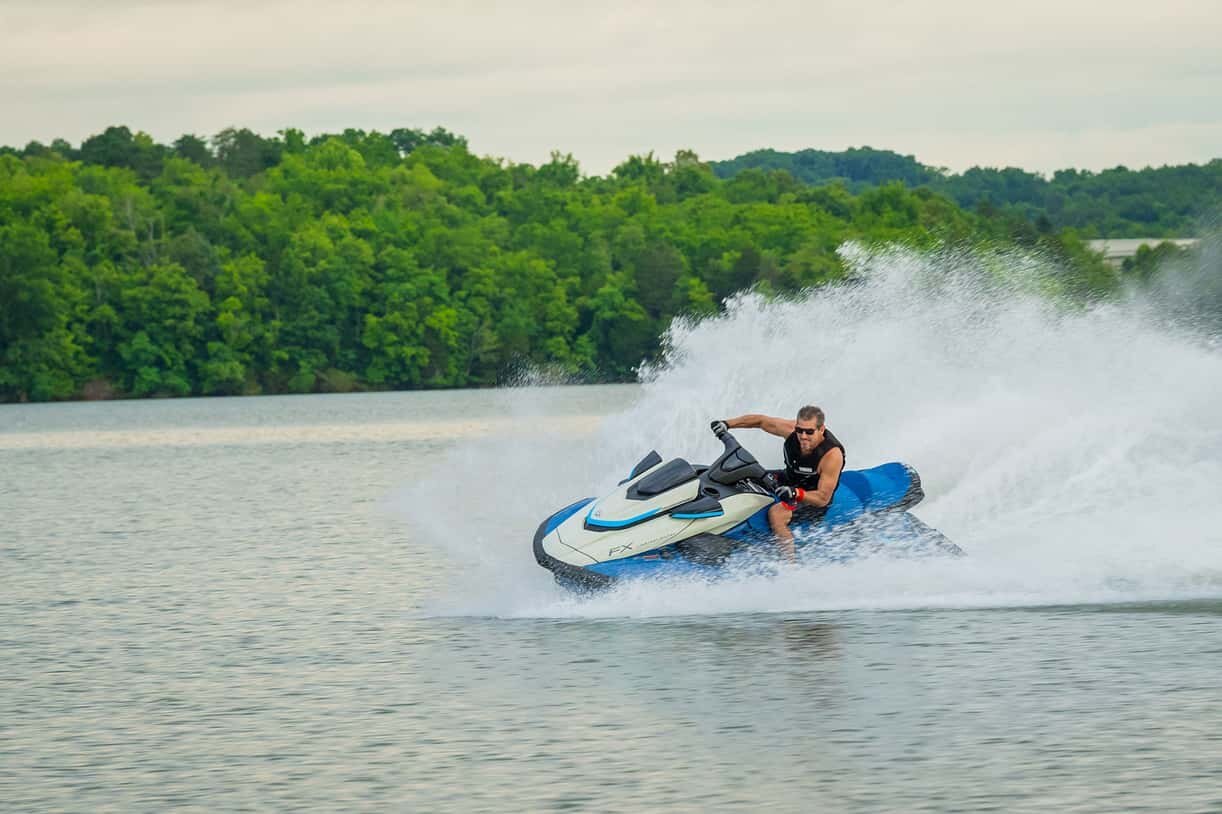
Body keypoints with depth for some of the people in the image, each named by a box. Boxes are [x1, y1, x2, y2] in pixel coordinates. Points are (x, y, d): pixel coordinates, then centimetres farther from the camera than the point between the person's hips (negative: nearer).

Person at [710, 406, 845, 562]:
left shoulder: (832, 455, -31)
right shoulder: (792, 430, -17)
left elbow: (823, 498, -30)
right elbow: (760, 421, -2)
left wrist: (796, 494, -47)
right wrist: (727, 423, -12)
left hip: (813, 500, -8)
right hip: (789, 481, 8)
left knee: (776, 513, -35)